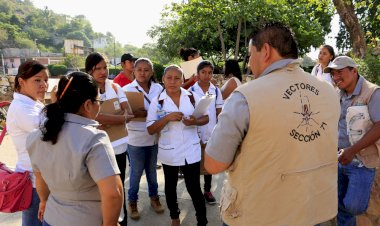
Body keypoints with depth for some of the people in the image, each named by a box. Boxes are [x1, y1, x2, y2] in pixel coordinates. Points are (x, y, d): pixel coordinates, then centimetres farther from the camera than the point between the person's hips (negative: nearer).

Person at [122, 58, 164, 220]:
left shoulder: (159, 88, 0)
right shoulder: (127, 89, -9)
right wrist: (153, 113, -23)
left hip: (155, 137, 3)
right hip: (136, 139, -3)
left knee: (152, 170, 20)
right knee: (136, 172, 11)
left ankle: (154, 197, 39)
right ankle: (132, 201, 32)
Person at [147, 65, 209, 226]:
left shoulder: (192, 97, -2)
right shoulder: (157, 102, -5)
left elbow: (205, 118, 5)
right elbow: (150, 130, -7)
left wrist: (195, 121, -18)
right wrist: (167, 118, -22)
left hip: (191, 151, 0)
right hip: (169, 152, 1)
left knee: (194, 188, 5)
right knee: (170, 187, 19)